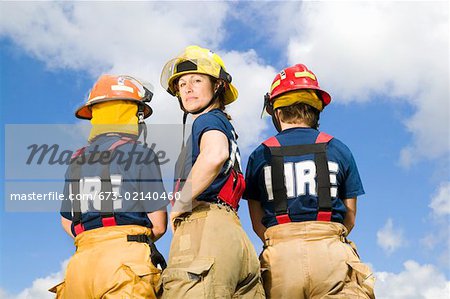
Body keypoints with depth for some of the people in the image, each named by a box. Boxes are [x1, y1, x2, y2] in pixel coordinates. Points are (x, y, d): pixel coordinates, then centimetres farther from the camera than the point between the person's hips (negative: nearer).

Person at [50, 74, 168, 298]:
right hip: (125, 261, -5)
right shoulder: (140, 155, 1)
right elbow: (158, 225, 0)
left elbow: (66, 221, 25)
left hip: (83, 259, 5)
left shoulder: (76, 161, 18)